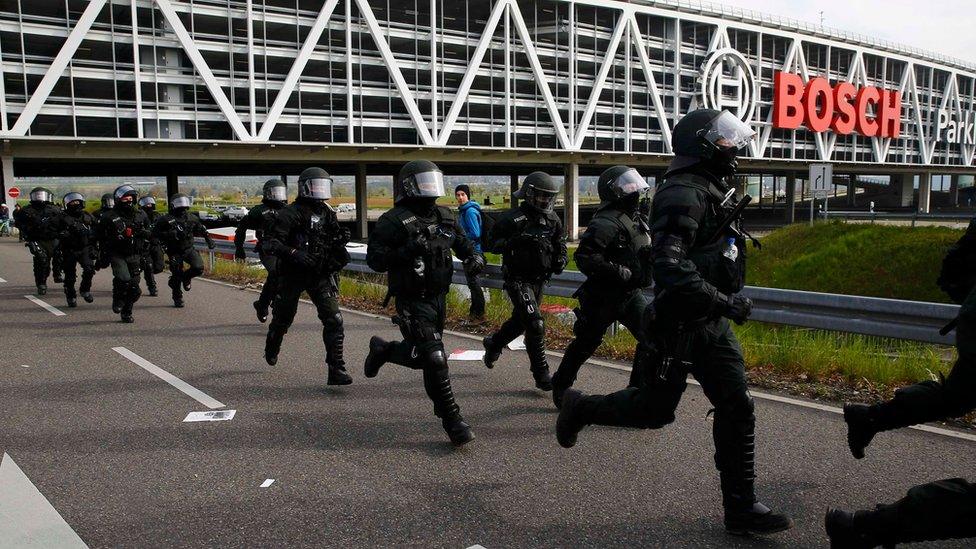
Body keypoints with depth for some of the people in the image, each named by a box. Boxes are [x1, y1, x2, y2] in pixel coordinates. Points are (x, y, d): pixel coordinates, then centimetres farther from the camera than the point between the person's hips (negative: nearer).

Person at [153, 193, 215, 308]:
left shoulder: (192, 218, 5)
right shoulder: (166, 220, -9)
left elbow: (201, 229, 20)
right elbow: (155, 233, -8)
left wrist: (208, 239, 11)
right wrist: (168, 235, -22)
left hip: (189, 249, 3)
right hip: (175, 252, -3)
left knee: (198, 268, -17)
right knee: (177, 276, 2)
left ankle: (186, 277, 17)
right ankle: (177, 299, 23)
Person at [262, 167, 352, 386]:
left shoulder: (327, 212, 8)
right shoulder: (291, 213, -12)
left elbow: (331, 240, 22)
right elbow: (270, 242, -18)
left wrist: (341, 238, -1)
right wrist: (293, 253, -31)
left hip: (321, 274, 4)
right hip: (293, 275, -3)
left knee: (333, 319, -12)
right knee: (283, 317, 16)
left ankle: (336, 369, -10)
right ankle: (271, 348, 49)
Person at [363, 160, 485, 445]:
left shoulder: (443, 216, 8)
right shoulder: (394, 221, -12)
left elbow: (462, 242, 20)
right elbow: (375, 260, -16)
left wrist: (474, 256, -2)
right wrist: (407, 250, -28)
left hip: (438, 298, 7)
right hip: (412, 302, -7)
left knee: (421, 356, 19)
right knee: (435, 359, -11)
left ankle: (382, 349, 47)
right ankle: (452, 421, 0)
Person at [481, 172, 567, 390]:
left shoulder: (552, 219, 5)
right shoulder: (513, 219, -15)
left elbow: (560, 241, 20)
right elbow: (495, 245, -12)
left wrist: (560, 258, 1)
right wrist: (515, 241, -28)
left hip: (539, 279, 7)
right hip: (518, 279, -7)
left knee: (520, 321, 21)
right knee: (536, 325, -16)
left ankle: (493, 343, 49)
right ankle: (541, 376, -9)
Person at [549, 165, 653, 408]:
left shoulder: (638, 219, 11)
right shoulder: (606, 222, -19)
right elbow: (585, 257, -28)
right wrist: (621, 273, -27)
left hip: (631, 294, 7)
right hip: (603, 297, -7)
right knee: (585, 343, 8)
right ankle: (560, 387, 31)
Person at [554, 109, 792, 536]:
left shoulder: (712, 190, 13)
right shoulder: (683, 194, -19)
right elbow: (670, 267, -31)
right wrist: (725, 302, -28)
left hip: (712, 325, 9)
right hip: (679, 326, -9)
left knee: (736, 408, 5)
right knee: (655, 410, 4)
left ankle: (741, 509, 13)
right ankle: (580, 408, 28)